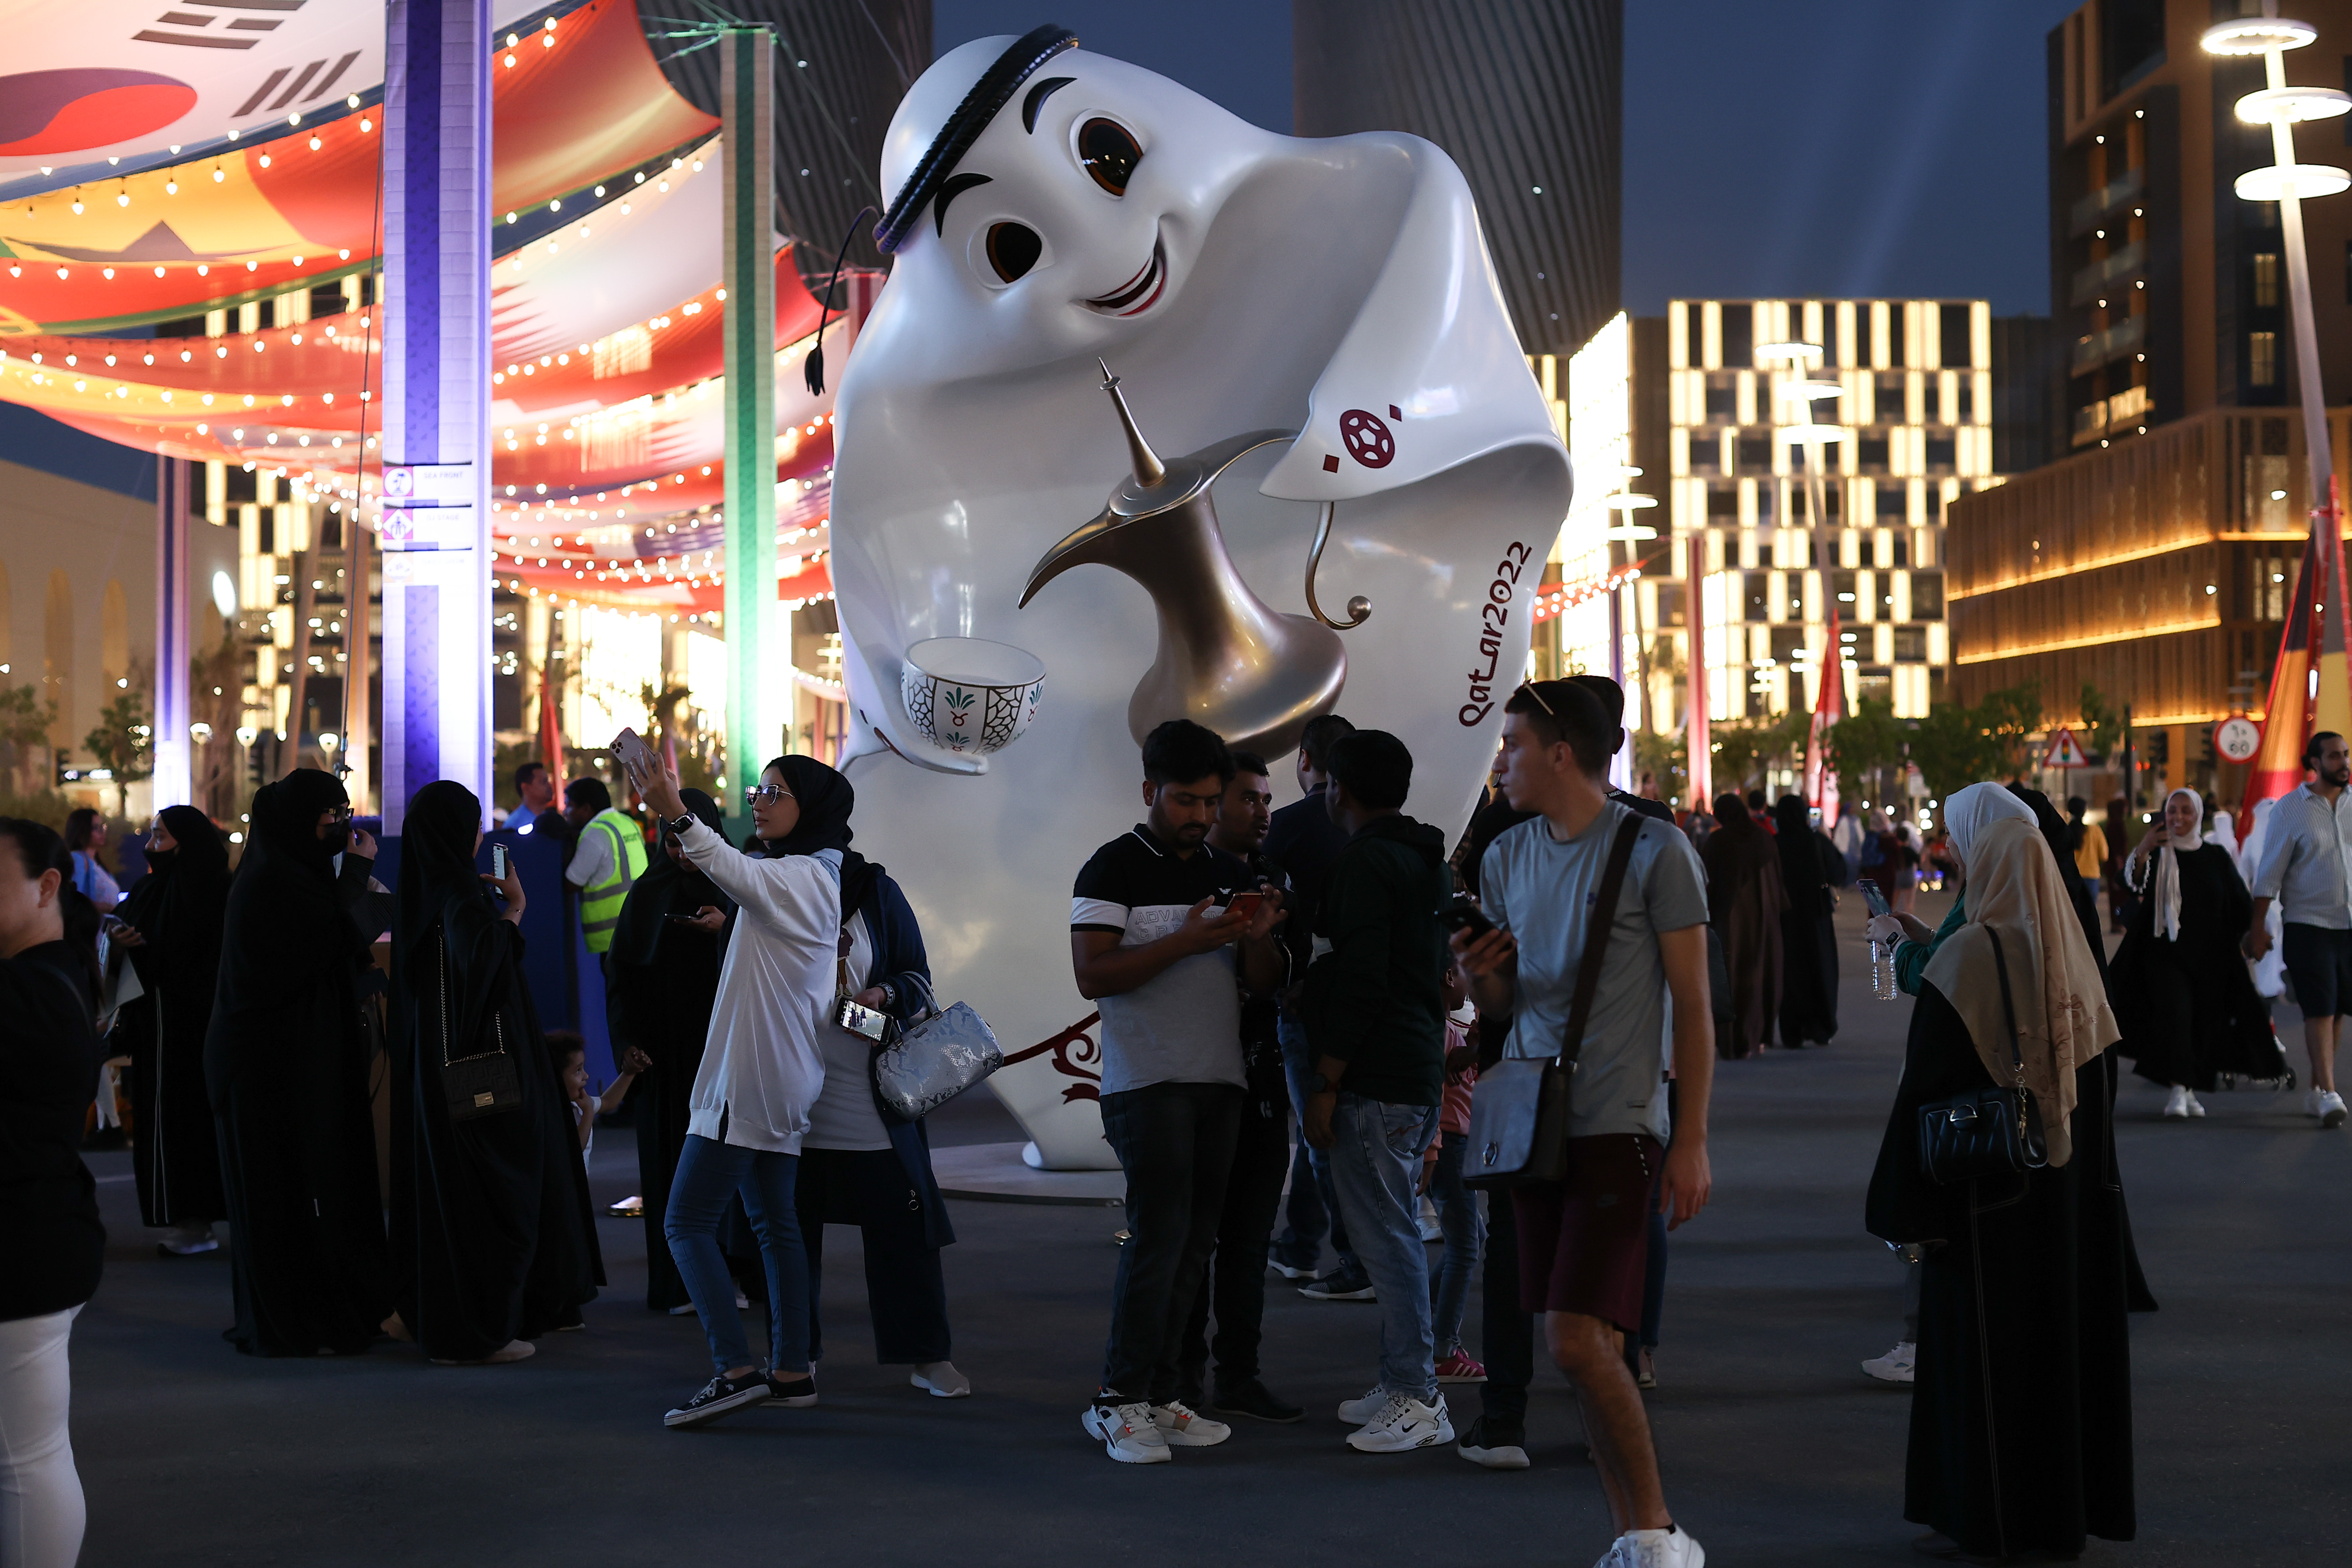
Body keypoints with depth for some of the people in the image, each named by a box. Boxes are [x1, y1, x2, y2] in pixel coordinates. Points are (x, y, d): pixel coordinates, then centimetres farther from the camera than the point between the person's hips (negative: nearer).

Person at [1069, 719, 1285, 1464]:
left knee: (1195, 1241, 5)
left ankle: (1157, 1397, 10)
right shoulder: (1113, 869, -3)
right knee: (1159, 1234, -11)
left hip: (1221, 1080, 6)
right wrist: (1189, 940, -17)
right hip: (1146, 1082, -6)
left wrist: (1260, 938, -6)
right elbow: (1093, 975, -12)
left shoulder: (1230, 874, 16)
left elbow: (1263, 984, 16)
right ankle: (1118, 1401, -4)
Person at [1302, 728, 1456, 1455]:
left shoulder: (1365, 862, -13)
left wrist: (1326, 1085, -16)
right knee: (1396, 1232, 14)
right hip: (1421, 1073, 10)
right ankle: (1400, 1384, 20)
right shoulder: (1429, 861, 17)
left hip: (1374, 1084, -10)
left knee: (1387, 1236, -7)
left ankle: (1418, 1400, -5)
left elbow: (1361, 983, -20)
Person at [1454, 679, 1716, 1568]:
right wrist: (1480, 976, -5)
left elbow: (1694, 1006, -6)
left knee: (1577, 1342, -14)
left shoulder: (1655, 853, -7)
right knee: (1587, 1344, 7)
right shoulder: (1506, 858, 11)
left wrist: (1692, 1142, -10)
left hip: (1617, 1128, -6)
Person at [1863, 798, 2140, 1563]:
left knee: (1979, 1347, 3)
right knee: (2059, 1333, 14)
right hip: (2068, 1185, 6)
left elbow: (1925, 1090, -17)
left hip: (1983, 1184, -6)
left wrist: (1906, 1206, -11)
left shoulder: (1964, 958, -17)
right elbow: (2099, 1068, 9)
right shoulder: (2069, 952, 2)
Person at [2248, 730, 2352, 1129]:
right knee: (2320, 1010, -9)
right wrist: (2257, 926, -5)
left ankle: (2316, 1089, 18)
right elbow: (2269, 873, -2)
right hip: (2308, 925, -4)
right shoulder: (2291, 809, -3)